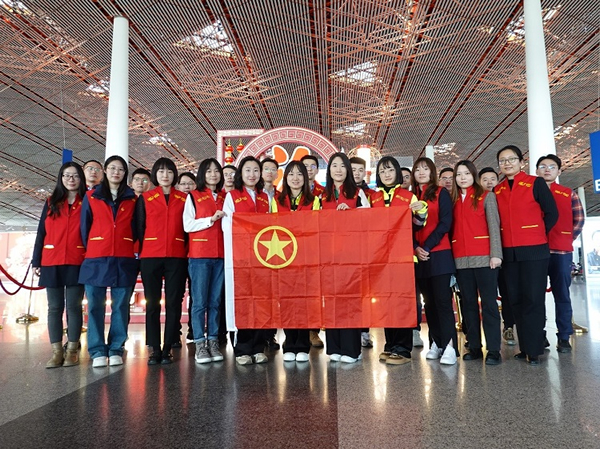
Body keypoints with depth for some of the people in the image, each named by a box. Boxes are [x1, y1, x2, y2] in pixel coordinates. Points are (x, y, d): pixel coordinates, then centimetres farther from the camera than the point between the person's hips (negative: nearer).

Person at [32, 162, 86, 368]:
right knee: (55, 307, 4)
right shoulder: (51, 203, 12)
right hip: (51, 263, 3)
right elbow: (41, 233, 10)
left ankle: (72, 351, 8)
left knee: (74, 306, 0)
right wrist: (36, 261, 4)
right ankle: (56, 351, 10)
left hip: (76, 263, -2)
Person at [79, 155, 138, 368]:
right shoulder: (91, 197, 10)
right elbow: (85, 227, 10)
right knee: (95, 306, 0)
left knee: (121, 306, 2)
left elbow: (136, 228, 11)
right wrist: (90, 251, 7)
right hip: (96, 259, 0)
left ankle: (116, 350, 11)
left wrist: (130, 248, 3)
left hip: (124, 260, 0)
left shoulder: (132, 199, 10)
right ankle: (97, 352, 9)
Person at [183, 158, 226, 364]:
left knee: (215, 301, 6)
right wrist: (211, 219, -12)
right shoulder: (193, 196, 5)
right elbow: (187, 225, -3)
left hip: (220, 254, 3)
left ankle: (213, 342, 12)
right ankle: (200, 344, 5)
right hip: (199, 254, -3)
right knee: (200, 301, -2)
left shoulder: (224, 198, 15)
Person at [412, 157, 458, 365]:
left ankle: (450, 346, -8)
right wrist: (416, 248, -7)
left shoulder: (441, 193, 4)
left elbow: (445, 223, -6)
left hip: (439, 254, -4)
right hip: (418, 256, 4)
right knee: (429, 301, 7)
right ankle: (436, 343, 15)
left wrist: (428, 246, -14)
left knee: (442, 299, -9)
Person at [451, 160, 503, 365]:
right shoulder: (453, 200, 15)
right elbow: (451, 228, 11)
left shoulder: (486, 196, 5)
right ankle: (474, 347, 16)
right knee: (468, 305, 8)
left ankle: (493, 350, 4)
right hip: (461, 260, 4)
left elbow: (494, 226, -2)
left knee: (488, 303, -2)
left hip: (484, 257, -4)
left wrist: (495, 254, -11)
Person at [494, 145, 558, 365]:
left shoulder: (536, 183, 0)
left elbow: (552, 213, 0)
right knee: (516, 300, 8)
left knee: (533, 299, -3)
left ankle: (534, 349, 6)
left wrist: (538, 235, 2)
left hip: (534, 250, -4)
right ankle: (525, 347, 18)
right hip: (509, 252, 4)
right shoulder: (496, 191, 10)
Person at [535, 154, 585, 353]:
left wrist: (568, 239, 4)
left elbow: (579, 219, 11)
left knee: (562, 295, 3)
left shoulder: (569, 194, 10)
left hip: (561, 251, 0)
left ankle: (564, 338, 10)